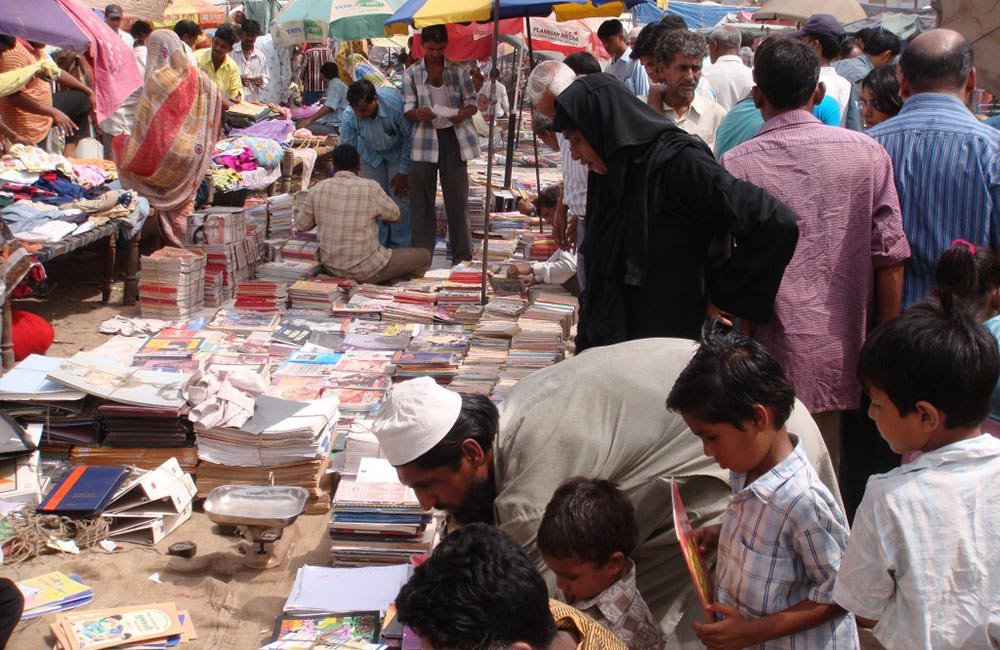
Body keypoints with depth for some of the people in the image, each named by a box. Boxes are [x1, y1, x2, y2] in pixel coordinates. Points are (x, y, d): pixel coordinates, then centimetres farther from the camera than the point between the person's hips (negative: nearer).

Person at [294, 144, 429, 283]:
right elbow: (394, 215, -1)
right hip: (366, 270, -5)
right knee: (423, 256, 14)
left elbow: (301, 226, 6)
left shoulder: (318, 189, -7)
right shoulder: (371, 188, -16)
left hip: (330, 267, 5)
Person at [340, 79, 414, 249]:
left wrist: (403, 172, -14)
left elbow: (409, 138, -20)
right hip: (371, 154, 2)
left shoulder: (395, 105, -37)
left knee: (400, 199, -8)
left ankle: (400, 249, 4)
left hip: (398, 152, -2)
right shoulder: (350, 114, -30)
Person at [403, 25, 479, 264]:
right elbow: (408, 109, 3)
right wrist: (418, 114, -21)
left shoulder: (458, 71, 5)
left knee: (457, 199, 1)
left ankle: (462, 256, 8)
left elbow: (472, 102, 7)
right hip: (424, 139, 0)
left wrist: (462, 114, -16)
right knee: (421, 201, 3)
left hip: (453, 137, 0)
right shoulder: (412, 73, 5)